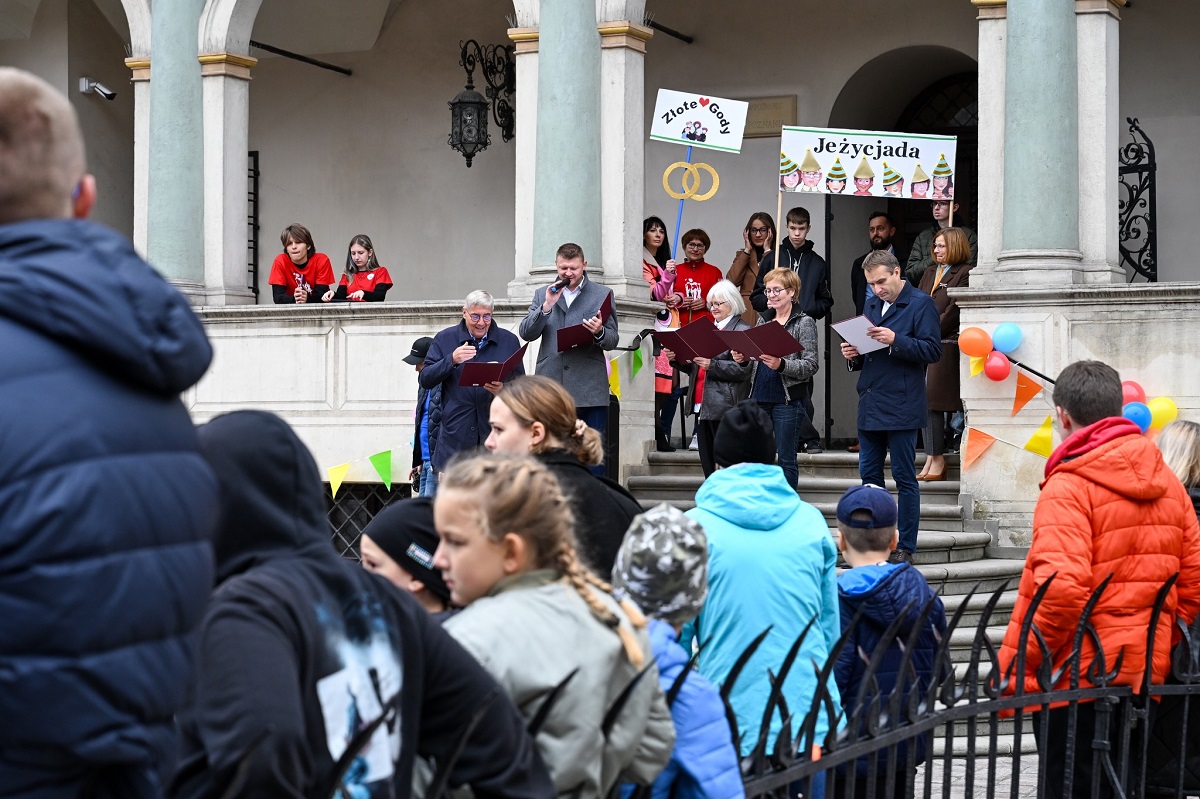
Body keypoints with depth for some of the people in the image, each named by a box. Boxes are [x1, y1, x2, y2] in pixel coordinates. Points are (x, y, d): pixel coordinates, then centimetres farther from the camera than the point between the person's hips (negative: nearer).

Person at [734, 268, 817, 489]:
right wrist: (744, 359, 0)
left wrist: (781, 365, -26)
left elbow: (811, 365, -11)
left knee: (786, 461, -1)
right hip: (760, 397, 6)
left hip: (788, 400, -6)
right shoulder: (763, 321, 15)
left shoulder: (804, 322, -3)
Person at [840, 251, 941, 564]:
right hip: (869, 406, 7)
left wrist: (895, 340, -23)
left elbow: (933, 350, -13)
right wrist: (854, 356, 3)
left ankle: (905, 547, 3)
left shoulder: (921, 304, -4)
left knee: (905, 478, -2)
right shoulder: (872, 305, 18)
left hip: (901, 407, -7)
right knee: (869, 476, 9)